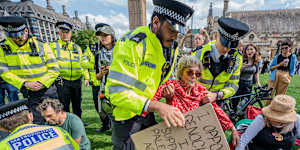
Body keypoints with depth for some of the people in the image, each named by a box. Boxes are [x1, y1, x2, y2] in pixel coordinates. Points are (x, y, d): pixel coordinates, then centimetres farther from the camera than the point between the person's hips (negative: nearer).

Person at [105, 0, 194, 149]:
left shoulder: (171, 46, 1)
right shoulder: (132, 43, -26)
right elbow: (116, 91, -31)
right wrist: (157, 106, -38)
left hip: (148, 113, 8)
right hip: (126, 114, -7)